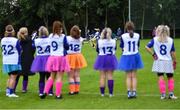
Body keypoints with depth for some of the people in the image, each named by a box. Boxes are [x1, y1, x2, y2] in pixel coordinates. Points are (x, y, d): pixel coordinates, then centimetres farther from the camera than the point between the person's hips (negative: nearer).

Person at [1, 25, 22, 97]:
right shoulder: (15, 40, -13)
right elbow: (19, 51, -5)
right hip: (14, 61, -6)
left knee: (10, 76, 19)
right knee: (13, 77, -1)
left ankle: (8, 91, 20)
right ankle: (11, 93, -2)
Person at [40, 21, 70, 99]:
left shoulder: (50, 36, 3)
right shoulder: (63, 36, -9)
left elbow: (50, 46, 12)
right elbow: (67, 47, -2)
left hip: (52, 57, 4)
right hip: (61, 57, -4)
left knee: (52, 77, 17)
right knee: (59, 77, 3)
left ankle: (45, 91, 7)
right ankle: (58, 94, 5)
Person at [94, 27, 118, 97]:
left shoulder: (99, 41, -9)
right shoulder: (113, 41, -7)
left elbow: (97, 50, 2)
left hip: (102, 59, 0)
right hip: (111, 59, 1)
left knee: (102, 76, 7)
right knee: (110, 75, 8)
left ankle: (102, 92, 10)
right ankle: (110, 93, 5)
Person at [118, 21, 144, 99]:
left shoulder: (123, 36, -11)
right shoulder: (137, 36, -4)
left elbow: (121, 46, 0)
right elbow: (138, 46, 6)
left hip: (126, 57, -2)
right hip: (135, 56, 2)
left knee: (128, 76, 5)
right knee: (134, 76, 8)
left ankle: (129, 93, 1)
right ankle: (134, 92, 6)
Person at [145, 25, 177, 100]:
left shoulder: (155, 39, 1)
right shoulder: (170, 40, 0)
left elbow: (147, 47, -5)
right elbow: (173, 52, 1)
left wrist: (153, 54, 1)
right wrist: (174, 61, 8)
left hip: (158, 61, 0)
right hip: (168, 62, 0)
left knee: (161, 78, 0)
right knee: (170, 77, 12)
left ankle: (163, 94, -4)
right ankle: (171, 94, 8)